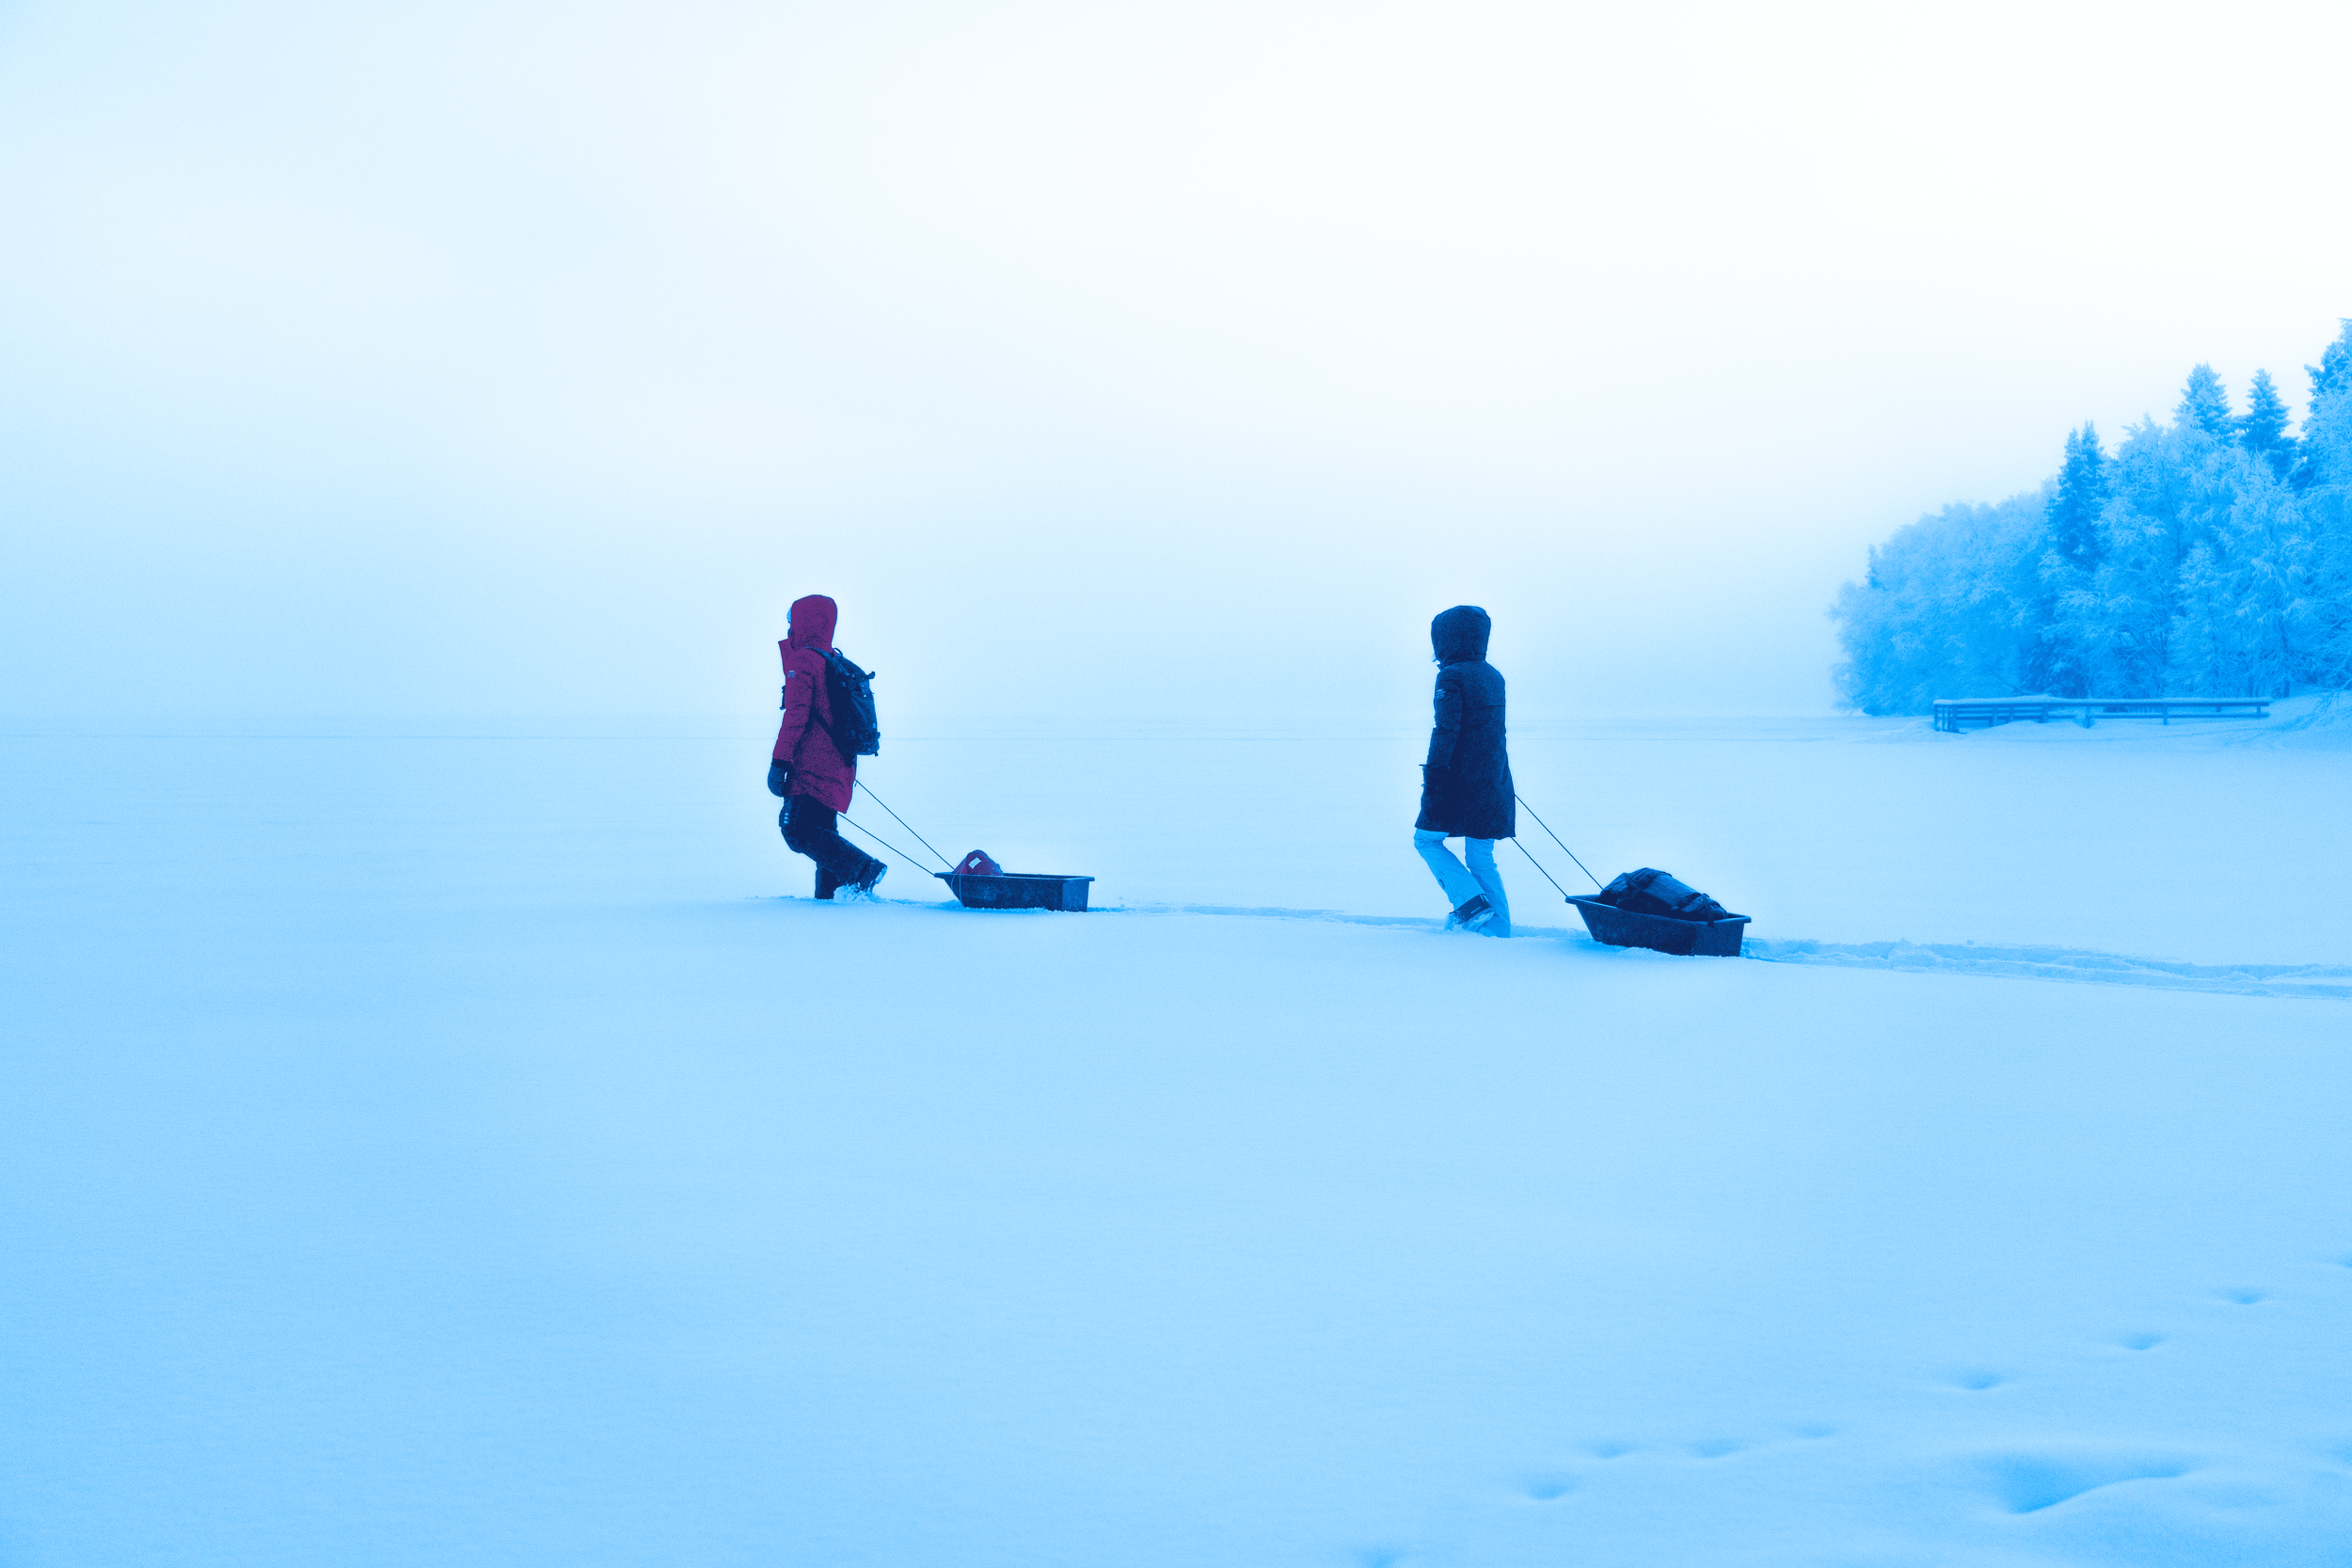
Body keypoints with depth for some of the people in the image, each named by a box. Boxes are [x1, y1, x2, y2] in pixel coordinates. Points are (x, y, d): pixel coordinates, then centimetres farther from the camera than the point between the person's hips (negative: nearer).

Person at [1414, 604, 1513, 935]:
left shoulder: (1452, 676, -12)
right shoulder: (1493, 676, 13)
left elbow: (1446, 731, -18)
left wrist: (1432, 779, -17)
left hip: (1460, 782, -7)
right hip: (1493, 784, 7)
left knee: (1426, 838, 9)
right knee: (1482, 858, 12)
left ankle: (1472, 904, -4)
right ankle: (1498, 930, 8)